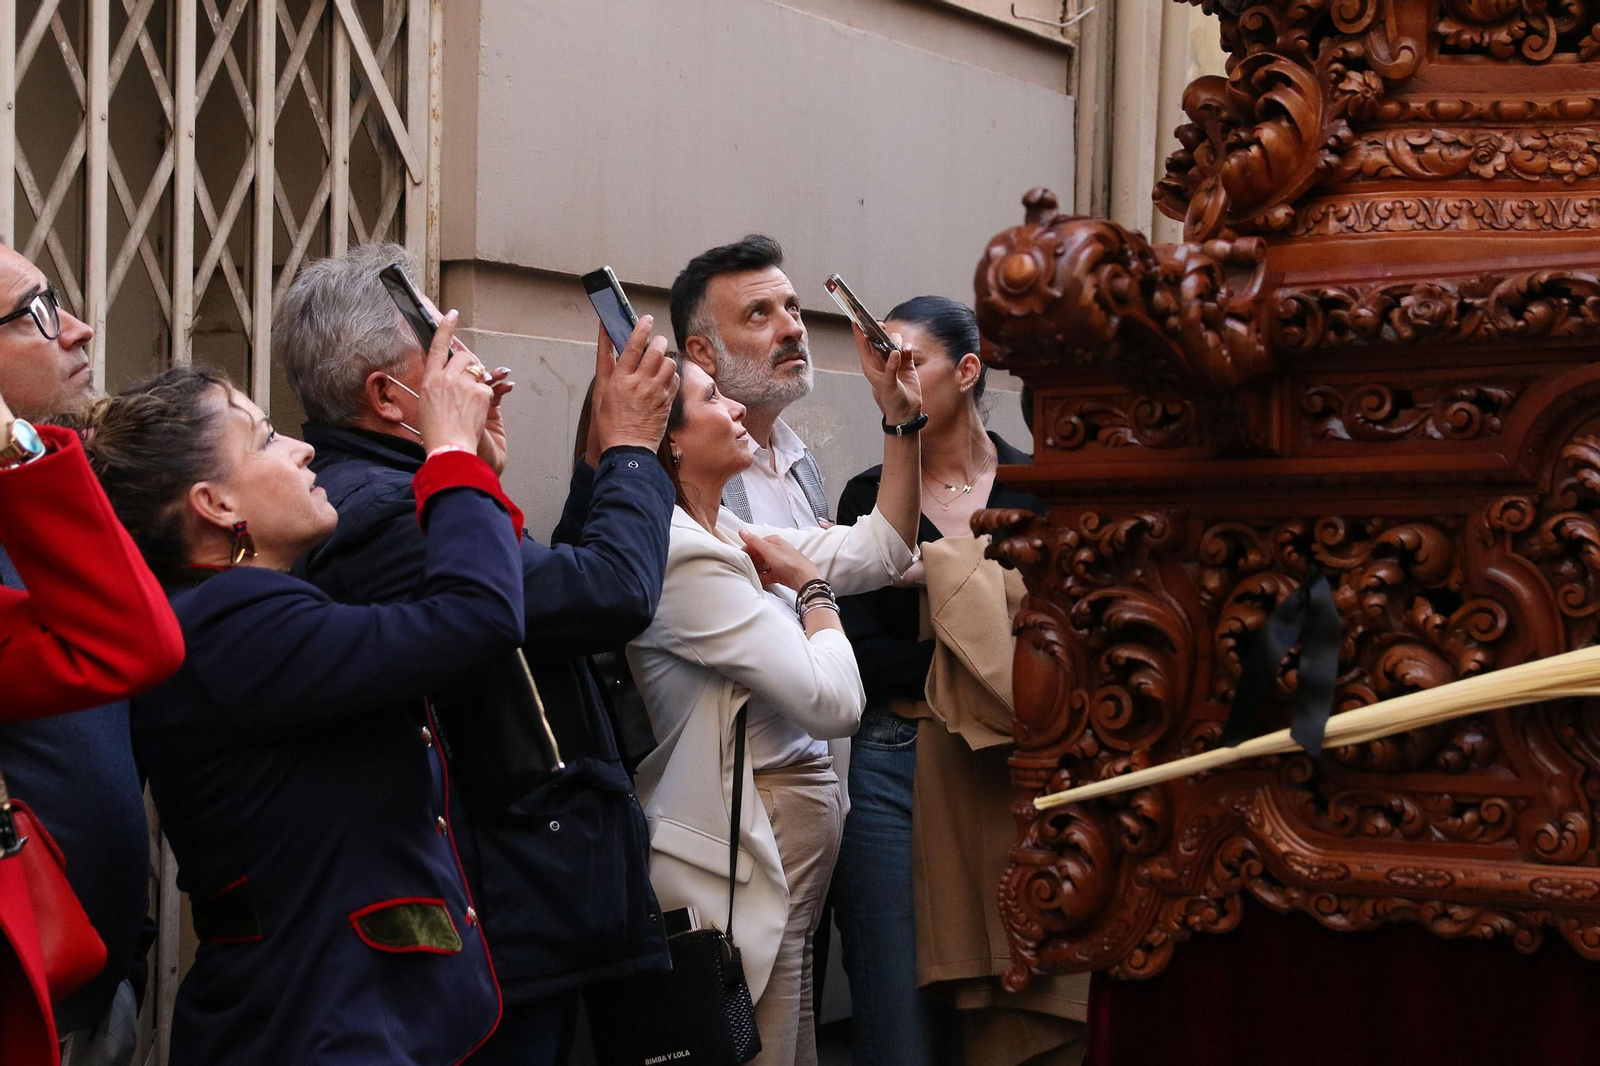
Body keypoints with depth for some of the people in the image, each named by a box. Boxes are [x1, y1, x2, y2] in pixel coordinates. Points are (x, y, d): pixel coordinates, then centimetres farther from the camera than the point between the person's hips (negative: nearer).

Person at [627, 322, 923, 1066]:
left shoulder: (728, 533, 9)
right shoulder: (683, 558, -19)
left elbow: (880, 552, 16)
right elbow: (834, 703, -22)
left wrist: (902, 420, 10)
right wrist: (812, 586, -6)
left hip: (791, 840, 10)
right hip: (749, 855, -10)